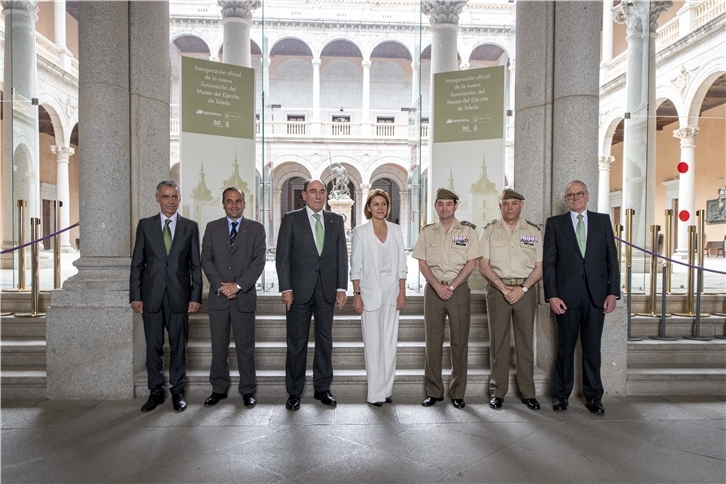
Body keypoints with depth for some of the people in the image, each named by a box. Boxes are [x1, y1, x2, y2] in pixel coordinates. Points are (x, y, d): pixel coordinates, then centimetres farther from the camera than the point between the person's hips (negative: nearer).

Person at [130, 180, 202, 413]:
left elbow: (195, 264, 3)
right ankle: (155, 392, 23)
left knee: (178, 346, 7)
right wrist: (135, 296, -2)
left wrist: (196, 296, -3)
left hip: (179, 296, -1)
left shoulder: (190, 226, 4)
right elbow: (137, 263, 5)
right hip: (151, 295, 1)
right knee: (153, 346, 8)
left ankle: (177, 392, 20)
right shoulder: (145, 225, 6)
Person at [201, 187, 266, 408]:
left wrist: (238, 285, -12)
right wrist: (221, 285, -9)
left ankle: (247, 390, 15)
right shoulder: (212, 227, 10)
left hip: (245, 296, -2)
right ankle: (219, 388, 22)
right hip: (218, 296, 2)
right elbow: (206, 259, 3)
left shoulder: (256, 229, 5)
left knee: (245, 346, 4)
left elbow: (259, 261, -3)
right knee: (218, 346, 8)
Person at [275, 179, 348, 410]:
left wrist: (341, 287, 0)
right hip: (299, 289, -3)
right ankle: (294, 391, 19)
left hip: (327, 289, 3)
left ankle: (322, 388, 24)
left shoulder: (336, 220, 9)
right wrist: (286, 289, -10)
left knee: (325, 340, 10)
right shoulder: (291, 219, 1)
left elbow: (341, 256, 7)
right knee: (297, 342, 5)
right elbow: (282, 257, -3)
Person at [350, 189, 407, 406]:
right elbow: (356, 266, -4)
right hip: (371, 293, -3)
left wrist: (402, 291, 2)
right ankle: (376, 393, 13)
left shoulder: (396, 230, 6)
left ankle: (387, 389, 21)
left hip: (392, 293, 4)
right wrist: (357, 295, -8)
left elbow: (401, 264, 7)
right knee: (373, 344, 2)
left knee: (390, 343, 8)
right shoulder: (360, 232, -3)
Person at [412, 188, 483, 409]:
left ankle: (457, 393, 15)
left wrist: (451, 286, -11)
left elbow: (471, 263, -3)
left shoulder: (467, 230, 2)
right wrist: (438, 286, -10)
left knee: (459, 341, 3)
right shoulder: (427, 231, 8)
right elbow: (422, 263, 3)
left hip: (459, 289, -1)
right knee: (433, 341, 5)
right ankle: (434, 391, 16)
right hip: (433, 289, 2)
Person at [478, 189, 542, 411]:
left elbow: (539, 267, 5)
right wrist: (503, 288, -10)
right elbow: (483, 265, -1)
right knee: (498, 341, 3)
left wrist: (522, 288, -8)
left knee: (525, 341, 5)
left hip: (525, 290, 1)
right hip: (498, 289, -1)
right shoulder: (490, 231, 5)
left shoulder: (533, 231, 8)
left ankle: (528, 392, 15)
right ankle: (497, 392, 13)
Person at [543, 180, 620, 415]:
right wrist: (552, 295, -7)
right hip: (567, 294, -1)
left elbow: (611, 258, 7)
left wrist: (613, 292, 0)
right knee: (565, 346, 7)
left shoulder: (603, 220, 10)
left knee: (592, 347, 8)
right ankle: (562, 395, 19)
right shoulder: (554, 223, 5)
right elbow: (548, 262, 0)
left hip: (596, 294, 1)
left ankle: (593, 397, 21)